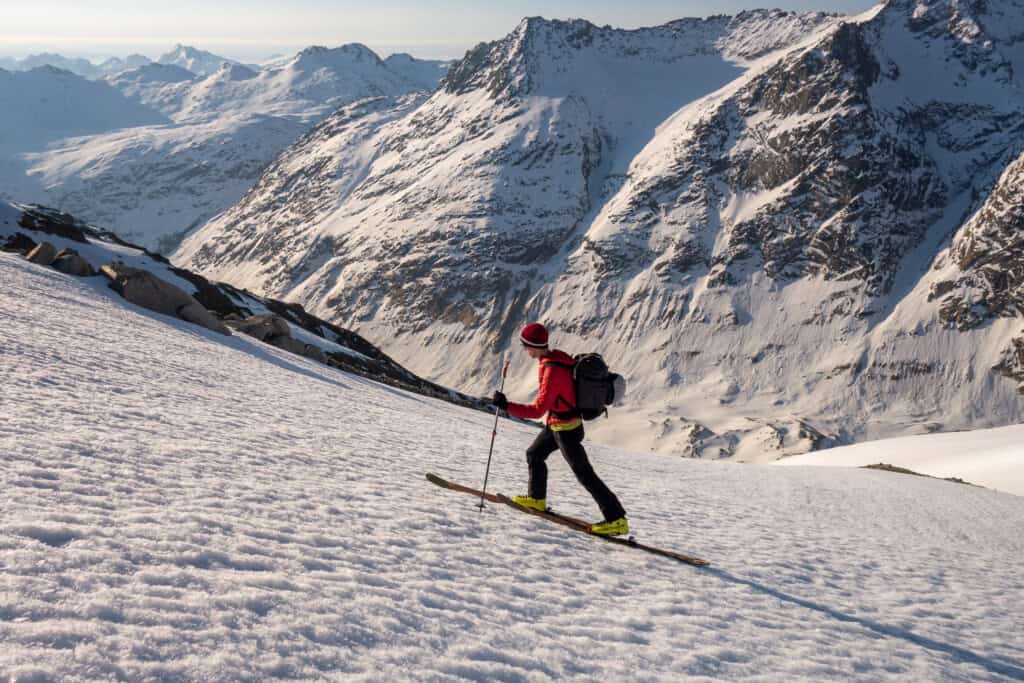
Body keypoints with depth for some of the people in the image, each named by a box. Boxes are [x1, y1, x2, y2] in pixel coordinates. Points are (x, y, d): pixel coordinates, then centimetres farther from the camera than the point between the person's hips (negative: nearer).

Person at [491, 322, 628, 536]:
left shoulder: (552, 372, -30)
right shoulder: (558, 356, -3)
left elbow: (537, 409, -31)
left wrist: (506, 406, -31)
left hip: (565, 430, -10)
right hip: (557, 424, 10)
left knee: (584, 473, -3)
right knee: (534, 454, 23)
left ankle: (616, 519, 1)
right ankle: (536, 498, 41)